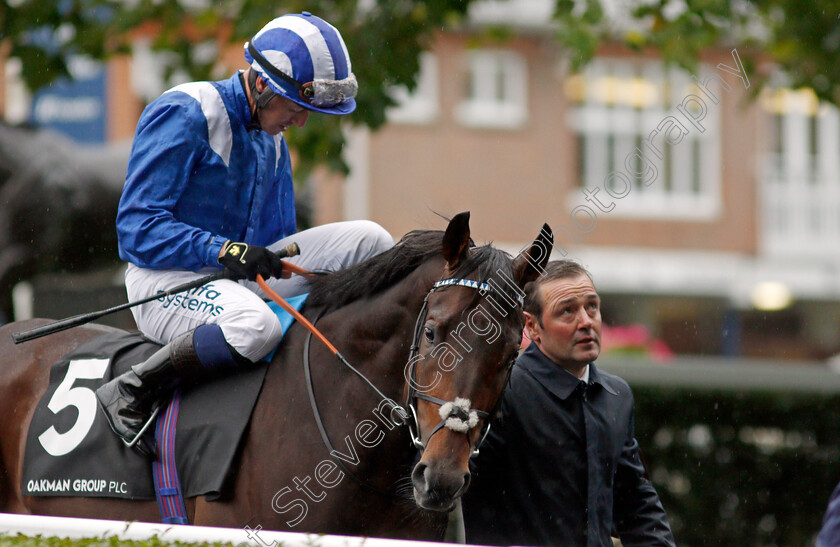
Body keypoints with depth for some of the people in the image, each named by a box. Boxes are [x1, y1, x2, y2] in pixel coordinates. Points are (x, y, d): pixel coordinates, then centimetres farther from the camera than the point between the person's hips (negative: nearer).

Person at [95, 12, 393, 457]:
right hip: (165, 278, -8)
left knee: (370, 239, -3)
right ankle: (128, 395, -25)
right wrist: (224, 250, -28)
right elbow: (137, 228, -18)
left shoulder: (271, 138, 15)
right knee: (254, 325, -41)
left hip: (239, 275, 8)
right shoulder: (183, 115, -12)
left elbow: (278, 239, 21)